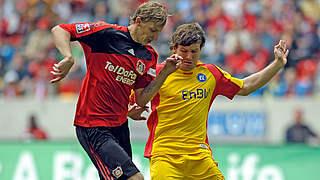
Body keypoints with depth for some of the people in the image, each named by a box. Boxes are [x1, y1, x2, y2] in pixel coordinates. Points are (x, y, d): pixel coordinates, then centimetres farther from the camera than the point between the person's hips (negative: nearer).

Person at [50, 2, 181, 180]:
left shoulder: (150, 55, 8)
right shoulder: (106, 33, -10)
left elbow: (141, 99, 5)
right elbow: (59, 30, -8)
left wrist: (166, 72, -5)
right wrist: (69, 58, -25)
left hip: (120, 126, 8)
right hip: (93, 128, -8)